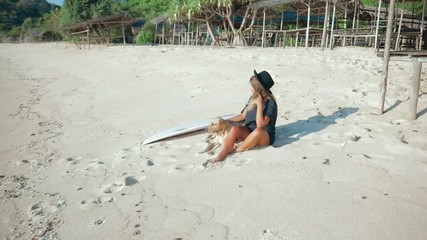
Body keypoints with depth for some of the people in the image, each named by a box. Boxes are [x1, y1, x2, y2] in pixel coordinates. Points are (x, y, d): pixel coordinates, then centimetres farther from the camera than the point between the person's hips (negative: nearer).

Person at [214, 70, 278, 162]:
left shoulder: (270, 103, -15)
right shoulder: (253, 98, 6)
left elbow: (260, 124, -25)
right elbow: (243, 115, 15)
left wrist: (259, 105, -27)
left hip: (265, 135, -6)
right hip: (249, 132, 6)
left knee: (258, 131, -40)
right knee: (235, 129, -25)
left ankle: (234, 150, -25)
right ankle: (222, 154, -36)